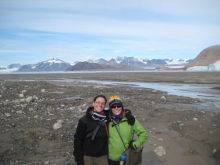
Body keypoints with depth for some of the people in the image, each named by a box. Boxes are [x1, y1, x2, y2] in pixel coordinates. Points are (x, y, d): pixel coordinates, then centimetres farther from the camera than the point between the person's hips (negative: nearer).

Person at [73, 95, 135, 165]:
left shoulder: (107, 116, -3)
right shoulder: (84, 120, -9)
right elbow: (78, 139, -6)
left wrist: (129, 115, -8)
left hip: (103, 156, 2)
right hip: (88, 156, -2)